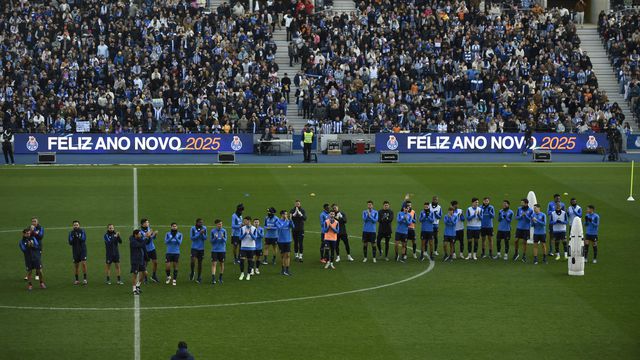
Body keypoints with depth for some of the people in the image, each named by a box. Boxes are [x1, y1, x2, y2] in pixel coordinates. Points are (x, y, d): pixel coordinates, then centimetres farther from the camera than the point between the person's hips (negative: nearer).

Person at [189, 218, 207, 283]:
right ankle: (192, 273, 8)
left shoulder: (204, 228, 1)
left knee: (200, 262, 7)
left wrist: (202, 234, -20)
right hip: (194, 248, -2)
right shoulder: (193, 228, -6)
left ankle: (199, 277, 19)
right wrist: (199, 234, -19)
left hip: (201, 248, 2)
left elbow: (205, 238, 0)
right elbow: (192, 238, -11)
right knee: (193, 261, -18)